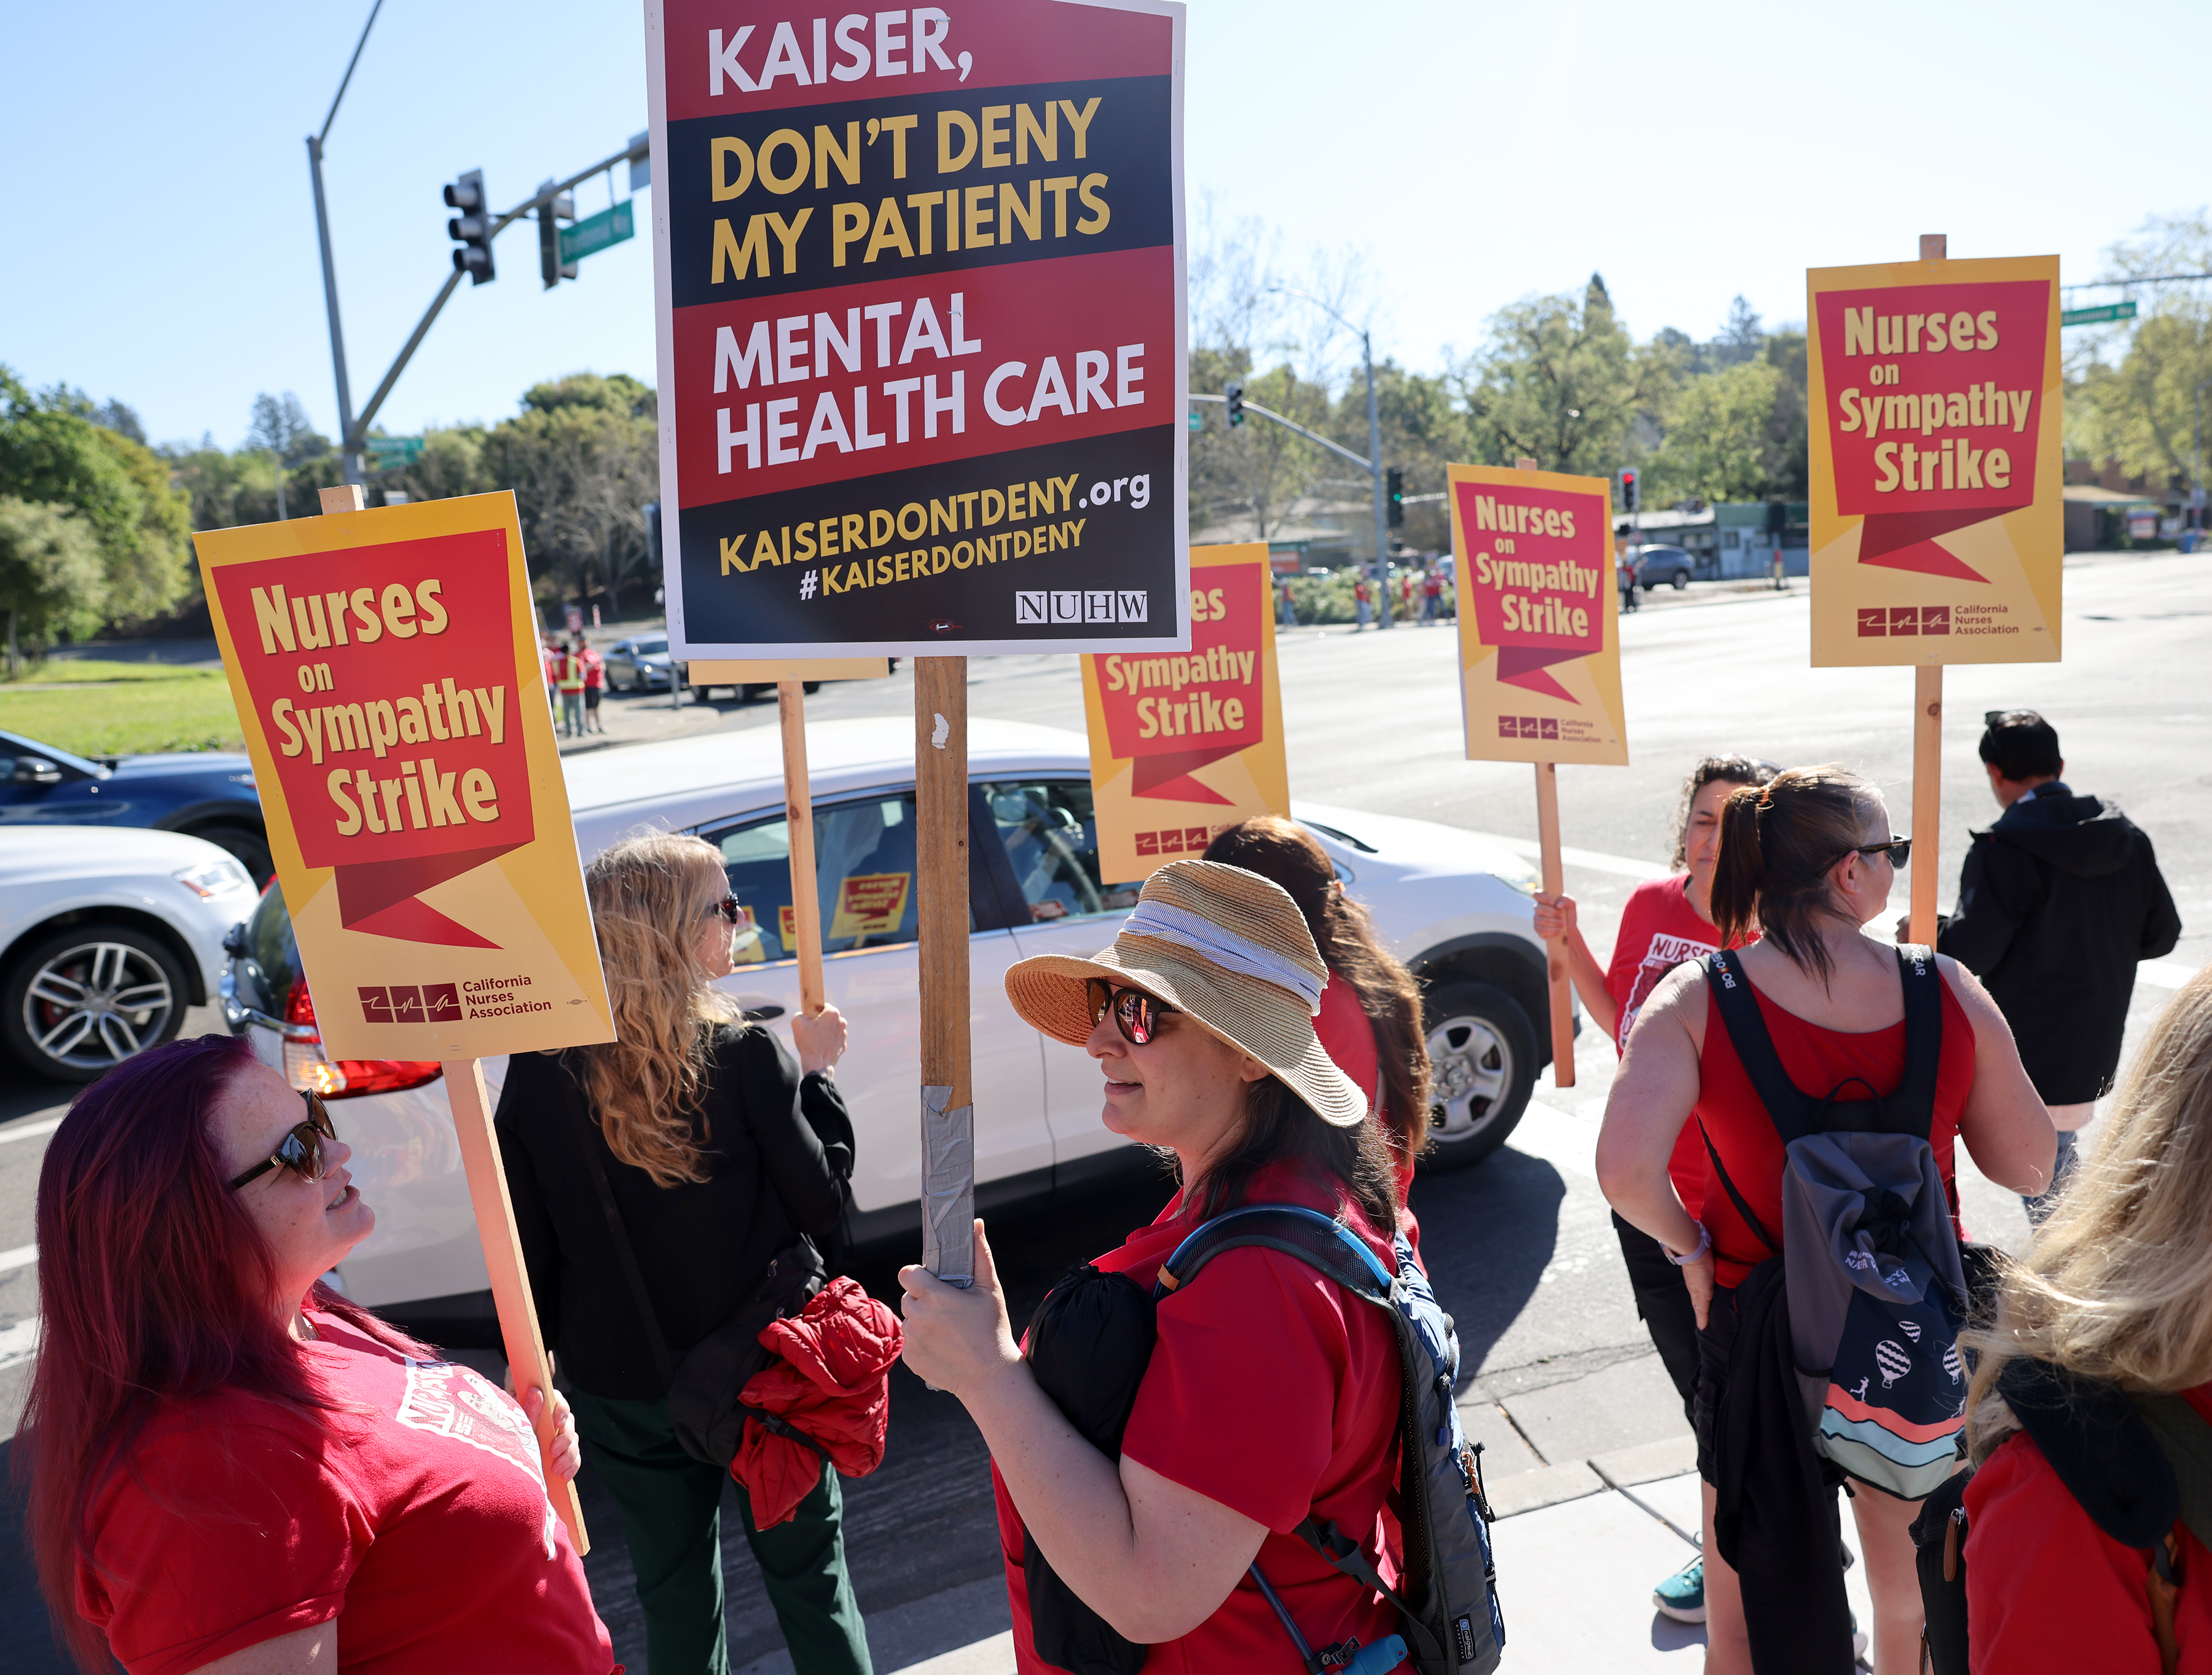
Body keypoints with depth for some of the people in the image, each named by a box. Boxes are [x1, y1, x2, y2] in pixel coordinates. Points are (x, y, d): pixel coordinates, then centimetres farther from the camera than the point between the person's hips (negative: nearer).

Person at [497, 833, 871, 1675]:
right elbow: (822, 1206, -12)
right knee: (808, 1577, 18)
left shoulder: (538, 1074, -11)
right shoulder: (748, 1057, -19)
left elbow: (530, 1250, -4)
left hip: (622, 1391, 3)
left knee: (676, 1602, 20)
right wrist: (815, 1074, -3)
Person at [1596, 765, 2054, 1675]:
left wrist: (1692, 1246, -9)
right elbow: (2029, 1167, -2)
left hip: (1756, 1319, -2)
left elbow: (1626, 1173, -29)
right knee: (1913, 1598, 26)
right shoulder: (1950, 991, -10)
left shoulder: (1694, 999, -16)